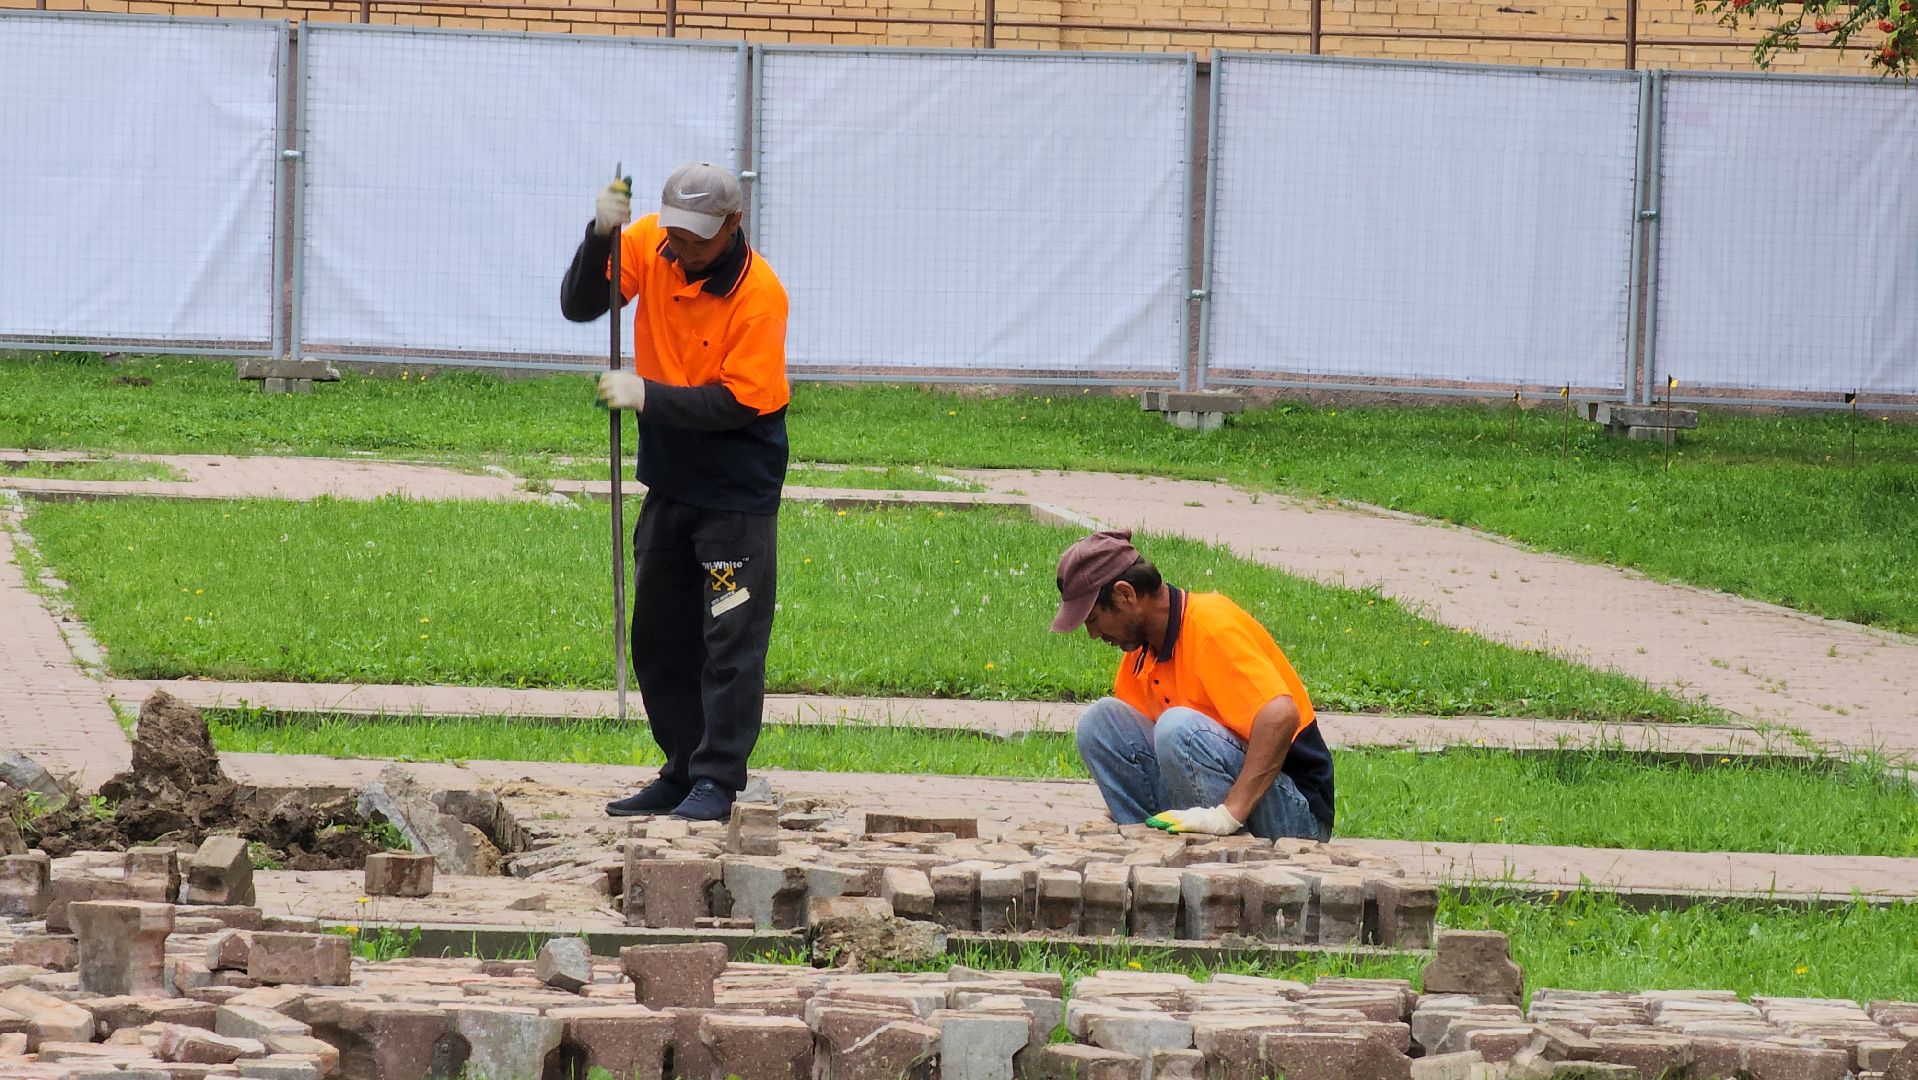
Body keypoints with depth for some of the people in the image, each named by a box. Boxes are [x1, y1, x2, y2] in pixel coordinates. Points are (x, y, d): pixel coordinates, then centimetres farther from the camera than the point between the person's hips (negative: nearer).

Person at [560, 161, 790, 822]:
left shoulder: (758, 293, -21)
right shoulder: (649, 243, -5)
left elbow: (739, 401, -23)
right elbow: (579, 306, -9)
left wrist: (648, 396, -24)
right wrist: (600, 236, -24)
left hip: (736, 491, -7)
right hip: (670, 481, 7)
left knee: (730, 639, -6)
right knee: (660, 640, 13)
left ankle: (717, 781, -1)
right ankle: (682, 773, 22)